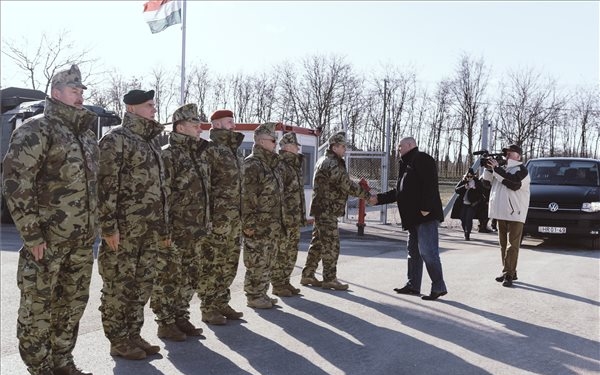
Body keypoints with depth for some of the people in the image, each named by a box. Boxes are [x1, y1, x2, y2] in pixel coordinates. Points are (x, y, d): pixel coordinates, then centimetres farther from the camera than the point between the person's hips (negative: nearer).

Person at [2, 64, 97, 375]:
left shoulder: (87, 135, 15)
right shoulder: (36, 130, -8)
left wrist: (93, 227, 15)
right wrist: (31, 234, -17)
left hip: (82, 241, 7)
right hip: (47, 239, -7)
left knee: (73, 304, 14)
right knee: (38, 307, 4)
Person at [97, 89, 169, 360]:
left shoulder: (151, 141, 18)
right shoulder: (116, 139, -7)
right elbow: (105, 185, -14)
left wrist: (164, 227, 18)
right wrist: (109, 226, -20)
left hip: (150, 230, 8)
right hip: (124, 228, -8)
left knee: (142, 285, 12)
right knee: (119, 286, 2)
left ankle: (133, 335, 23)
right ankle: (118, 341, 12)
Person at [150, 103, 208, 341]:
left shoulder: (197, 156, 15)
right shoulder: (168, 155, -10)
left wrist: (204, 224, 18)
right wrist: (164, 229, -18)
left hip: (194, 232, 8)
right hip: (173, 232, -8)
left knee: (190, 277, 14)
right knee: (168, 278, 2)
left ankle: (181, 318, 26)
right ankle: (165, 324, 12)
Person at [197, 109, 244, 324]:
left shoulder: (234, 153, 19)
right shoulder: (210, 150, -8)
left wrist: (241, 215, 20)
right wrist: (206, 215, -19)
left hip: (235, 218, 9)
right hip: (217, 218, -9)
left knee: (229, 264, 14)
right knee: (211, 265, -1)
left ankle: (222, 303, 24)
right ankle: (208, 309, 8)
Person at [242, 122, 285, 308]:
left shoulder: (272, 164, 16)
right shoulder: (252, 164, -13)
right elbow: (247, 196, -17)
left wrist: (279, 223, 19)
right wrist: (248, 223, -19)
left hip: (273, 225, 9)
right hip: (258, 225, -9)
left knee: (267, 261, 14)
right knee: (256, 262, -1)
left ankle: (262, 293, 24)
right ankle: (253, 297, 10)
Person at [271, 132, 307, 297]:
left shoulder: (295, 166, 17)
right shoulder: (280, 166, -13)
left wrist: (301, 216, 19)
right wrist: (281, 218, -22)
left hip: (295, 220, 9)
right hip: (284, 220, -9)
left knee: (291, 253, 14)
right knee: (280, 253, -1)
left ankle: (285, 282, 24)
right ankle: (277, 285, 8)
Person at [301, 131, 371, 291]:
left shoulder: (324, 161, 17)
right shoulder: (331, 164, -17)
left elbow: (343, 183, 17)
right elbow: (347, 185, -20)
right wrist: (367, 195, -12)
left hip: (322, 210, 10)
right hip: (327, 210, -10)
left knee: (318, 242, 14)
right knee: (331, 245, -3)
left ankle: (307, 275, 20)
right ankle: (330, 279, 5)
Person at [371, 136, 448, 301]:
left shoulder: (422, 159, -7)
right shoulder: (407, 164, 23)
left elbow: (429, 185, -19)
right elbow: (399, 192, 26)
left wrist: (425, 208, -24)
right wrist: (378, 199, 21)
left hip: (426, 215, -10)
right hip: (413, 217, 10)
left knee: (427, 251, -10)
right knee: (413, 251, 14)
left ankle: (439, 287, -1)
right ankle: (413, 285, 22)